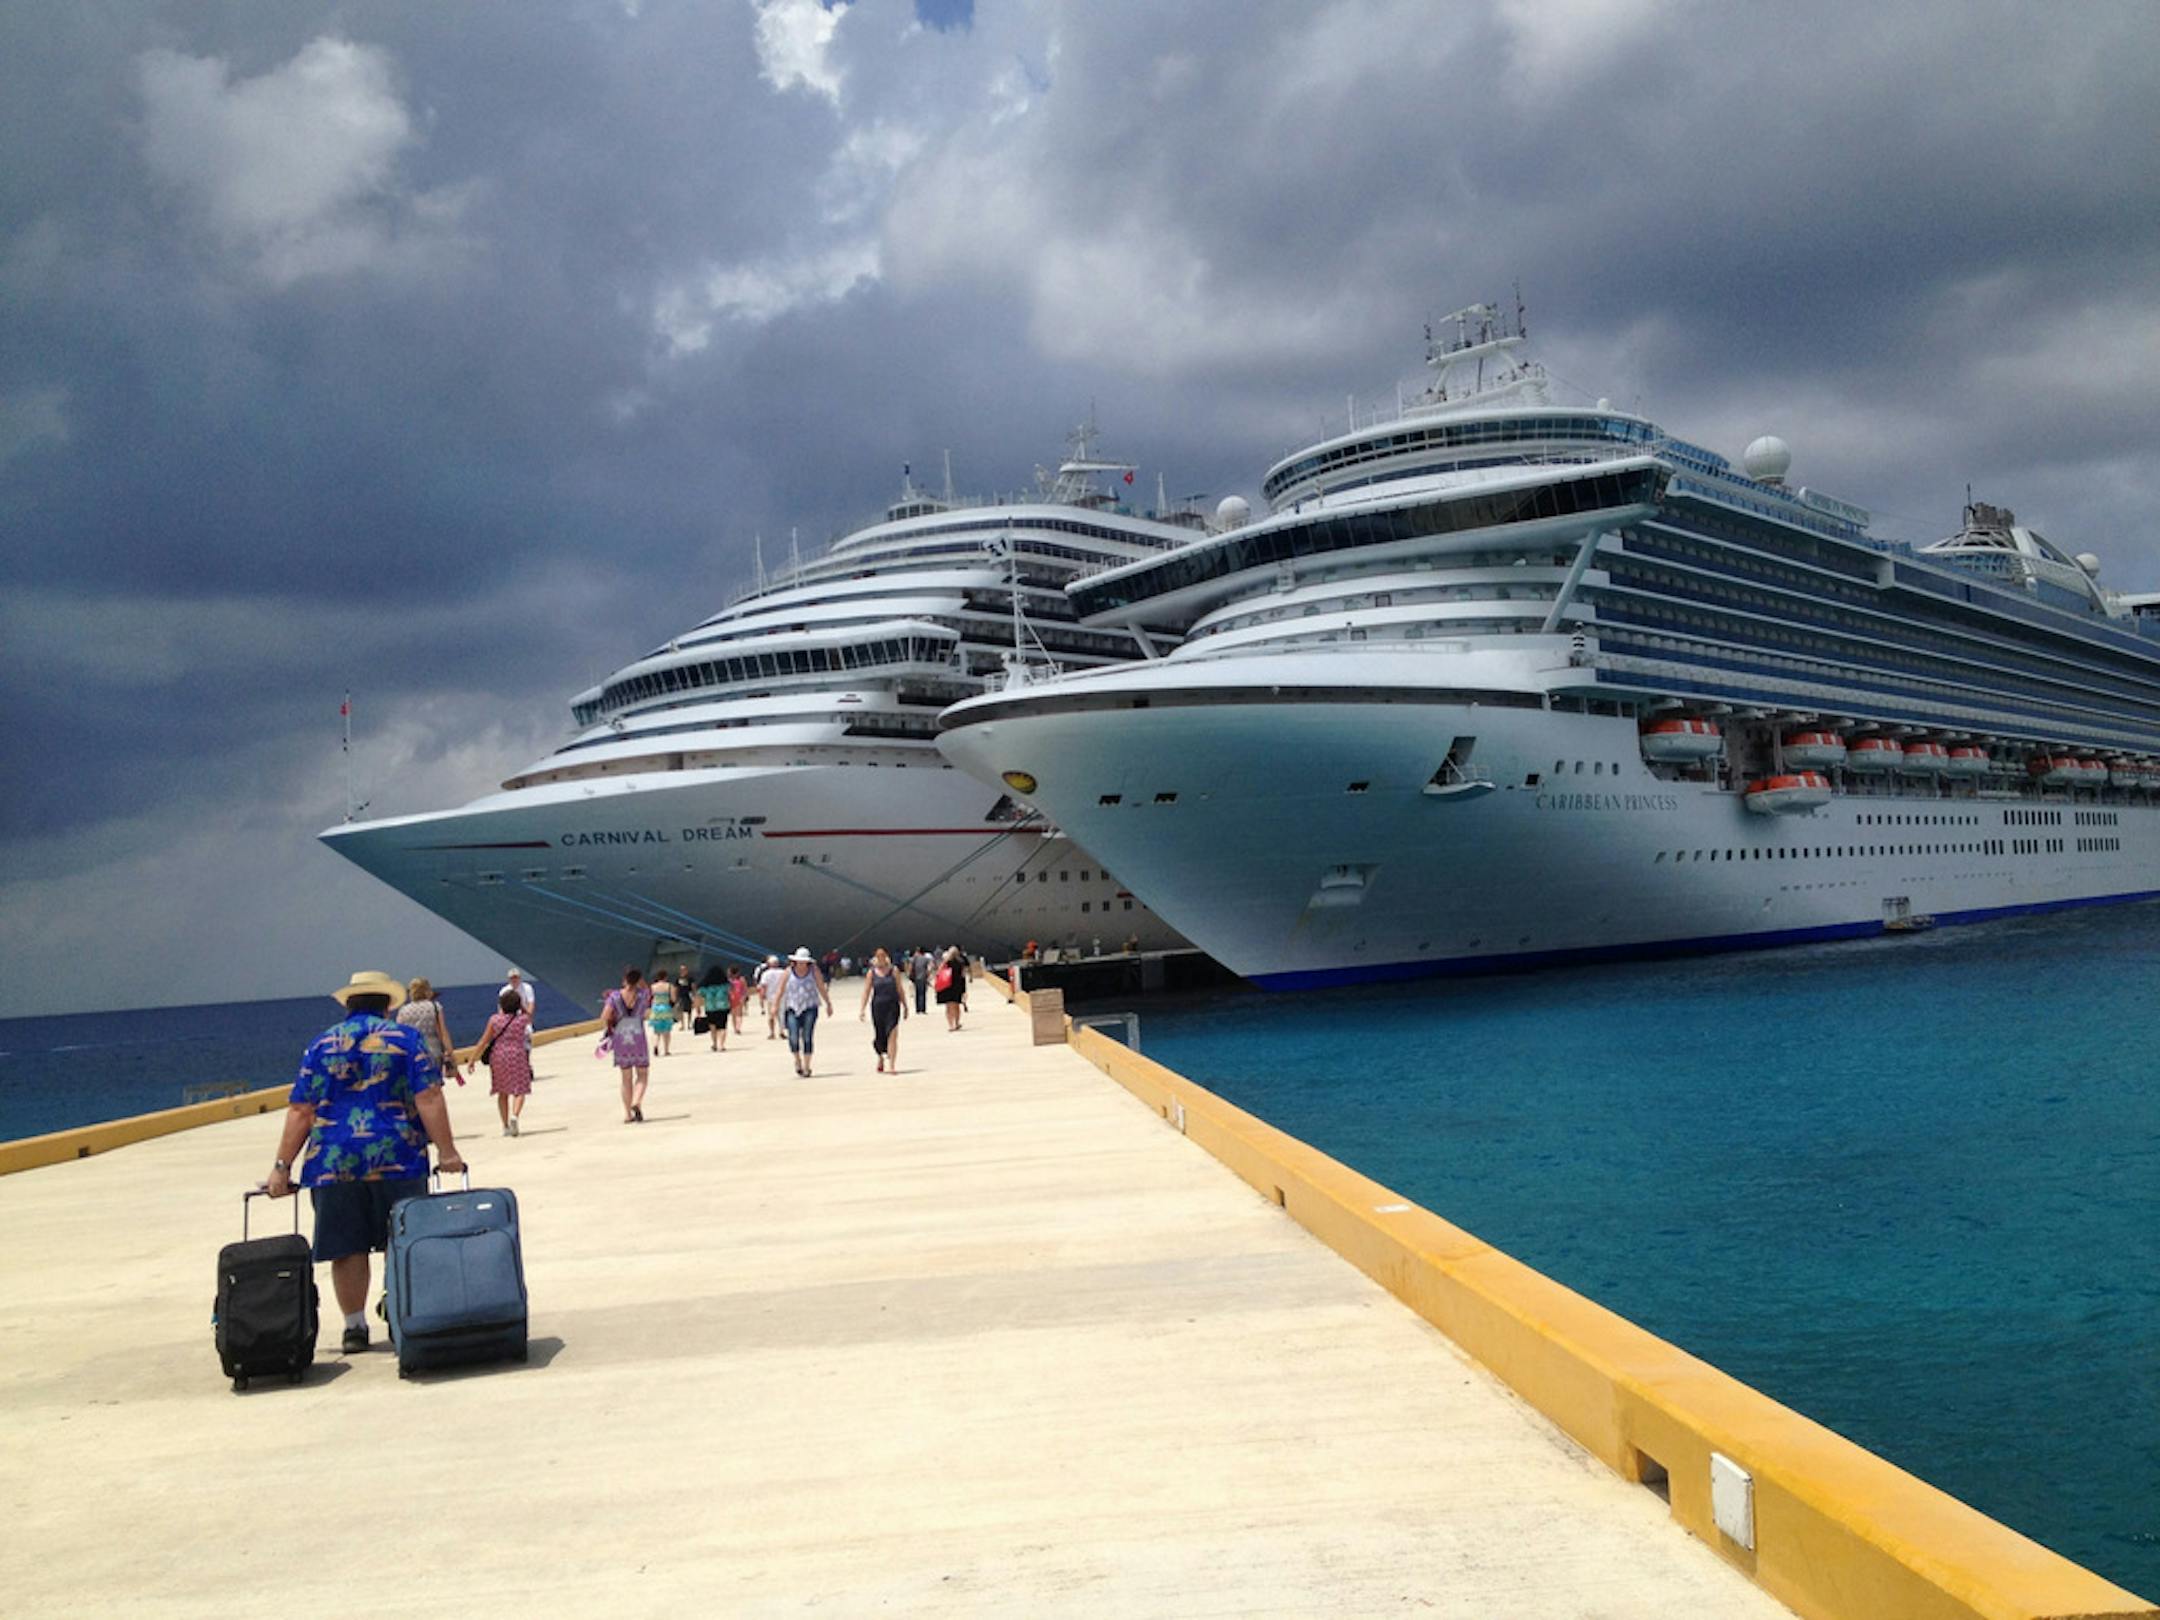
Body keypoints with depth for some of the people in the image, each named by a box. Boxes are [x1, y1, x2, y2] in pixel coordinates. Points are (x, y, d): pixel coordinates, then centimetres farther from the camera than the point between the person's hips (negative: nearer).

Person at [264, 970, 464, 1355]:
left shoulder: (322, 1044, 9)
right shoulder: (405, 1038, 4)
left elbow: (300, 1111, 3)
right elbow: (428, 1099, -6)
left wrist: (282, 1167, 5)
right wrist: (446, 1151, -6)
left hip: (332, 1163, 2)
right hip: (397, 1160, -1)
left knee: (347, 1250, 9)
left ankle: (354, 1327, 14)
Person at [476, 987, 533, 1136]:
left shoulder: (494, 1020, -3)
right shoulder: (523, 1019, -4)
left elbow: (484, 1041, -3)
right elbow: (529, 1015, 23)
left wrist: (473, 1059, 3)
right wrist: (521, 1005, 12)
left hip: (498, 1057, 2)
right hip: (517, 1056, -2)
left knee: (502, 1093, 14)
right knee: (519, 1090, 3)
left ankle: (506, 1126, 14)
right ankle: (514, 1115, -25)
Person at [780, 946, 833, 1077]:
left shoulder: (813, 970, 1)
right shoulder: (789, 971, 1)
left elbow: (822, 988, 7)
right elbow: (781, 990, 6)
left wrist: (828, 1004, 8)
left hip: (809, 1008, 0)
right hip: (793, 1009, 0)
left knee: (807, 1038, -5)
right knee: (793, 1039, -11)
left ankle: (806, 1067, 4)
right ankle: (798, 1061, 17)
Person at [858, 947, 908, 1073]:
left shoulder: (894, 971, 4)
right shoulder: (871, 973, 4)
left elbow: (899, 989, 8)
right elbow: (866, 992, 3)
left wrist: (905, 1006, 9)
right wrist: (862, 1009, -4)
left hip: (892, 1006, -1)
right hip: (877, 1006, 1)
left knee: (892, 1034, -13)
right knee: (879, 1036, 9)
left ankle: (892, 1066, -12)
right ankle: (881, 1057, 40)